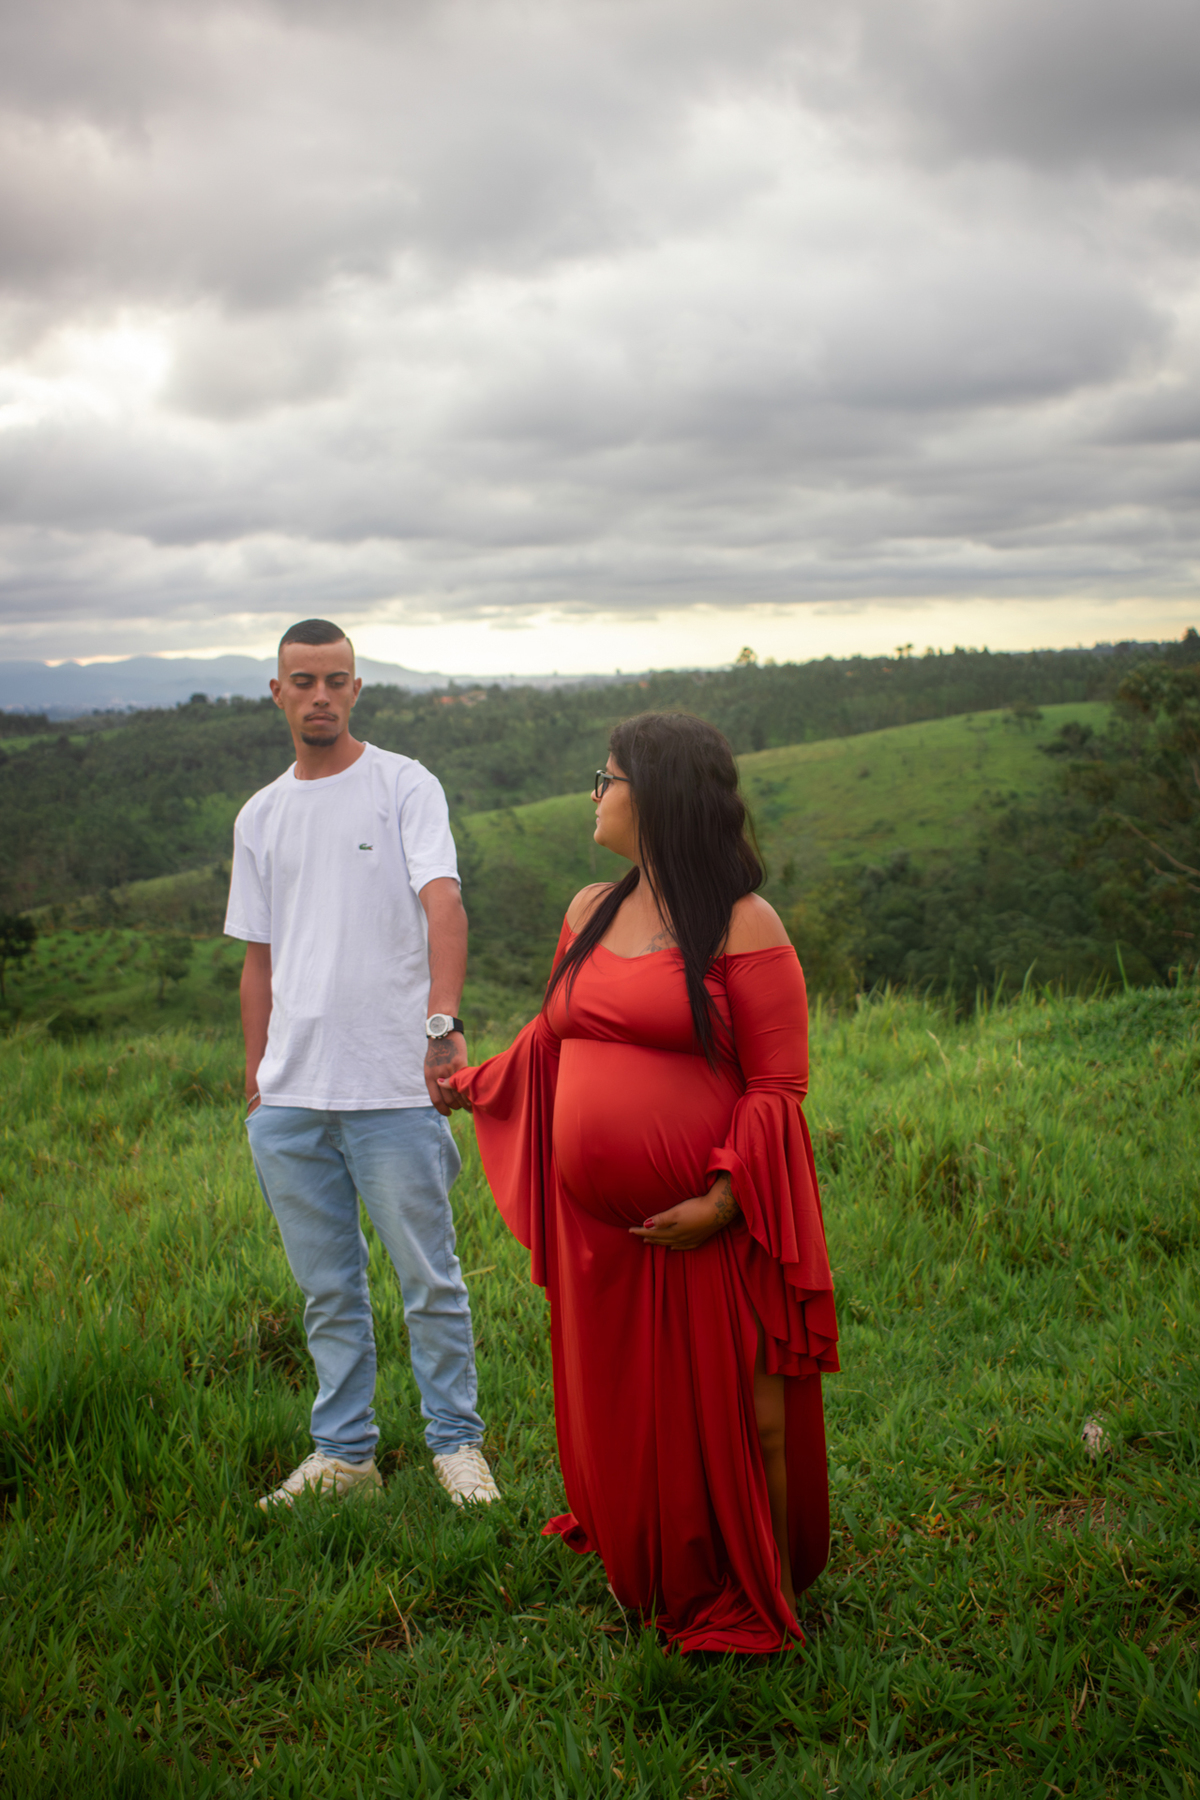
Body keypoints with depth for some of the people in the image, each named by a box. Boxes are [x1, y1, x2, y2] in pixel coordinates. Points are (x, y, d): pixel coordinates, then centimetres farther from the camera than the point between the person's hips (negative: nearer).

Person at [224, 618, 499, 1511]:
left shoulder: (405, 786, -2)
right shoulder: (260, 817, 13)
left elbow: (443, 902, -18)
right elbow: (259, 961, 17)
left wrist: (443, 1023, -33)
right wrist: (256, 1084, 13)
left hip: (393, 1090, -5)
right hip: (290, 1100, 5)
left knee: (430, 1279, 4)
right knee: (327, 1290, 14)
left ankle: (457, 1443, 19)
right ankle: (344, 1451, 26)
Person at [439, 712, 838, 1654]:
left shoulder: (742, 926, -10)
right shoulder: (591, 912, 10)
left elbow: (777, 1085, -12)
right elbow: (552, 1039, 24)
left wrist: (723, 1200, -19)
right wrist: (468, 1083, 31)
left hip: (706, 1227, -6)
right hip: (599, 1226, 6)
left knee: (732, 1415, 2)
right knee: (618, 1410, 16)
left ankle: (754, 1605, 23)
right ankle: (646, 1584, 40)